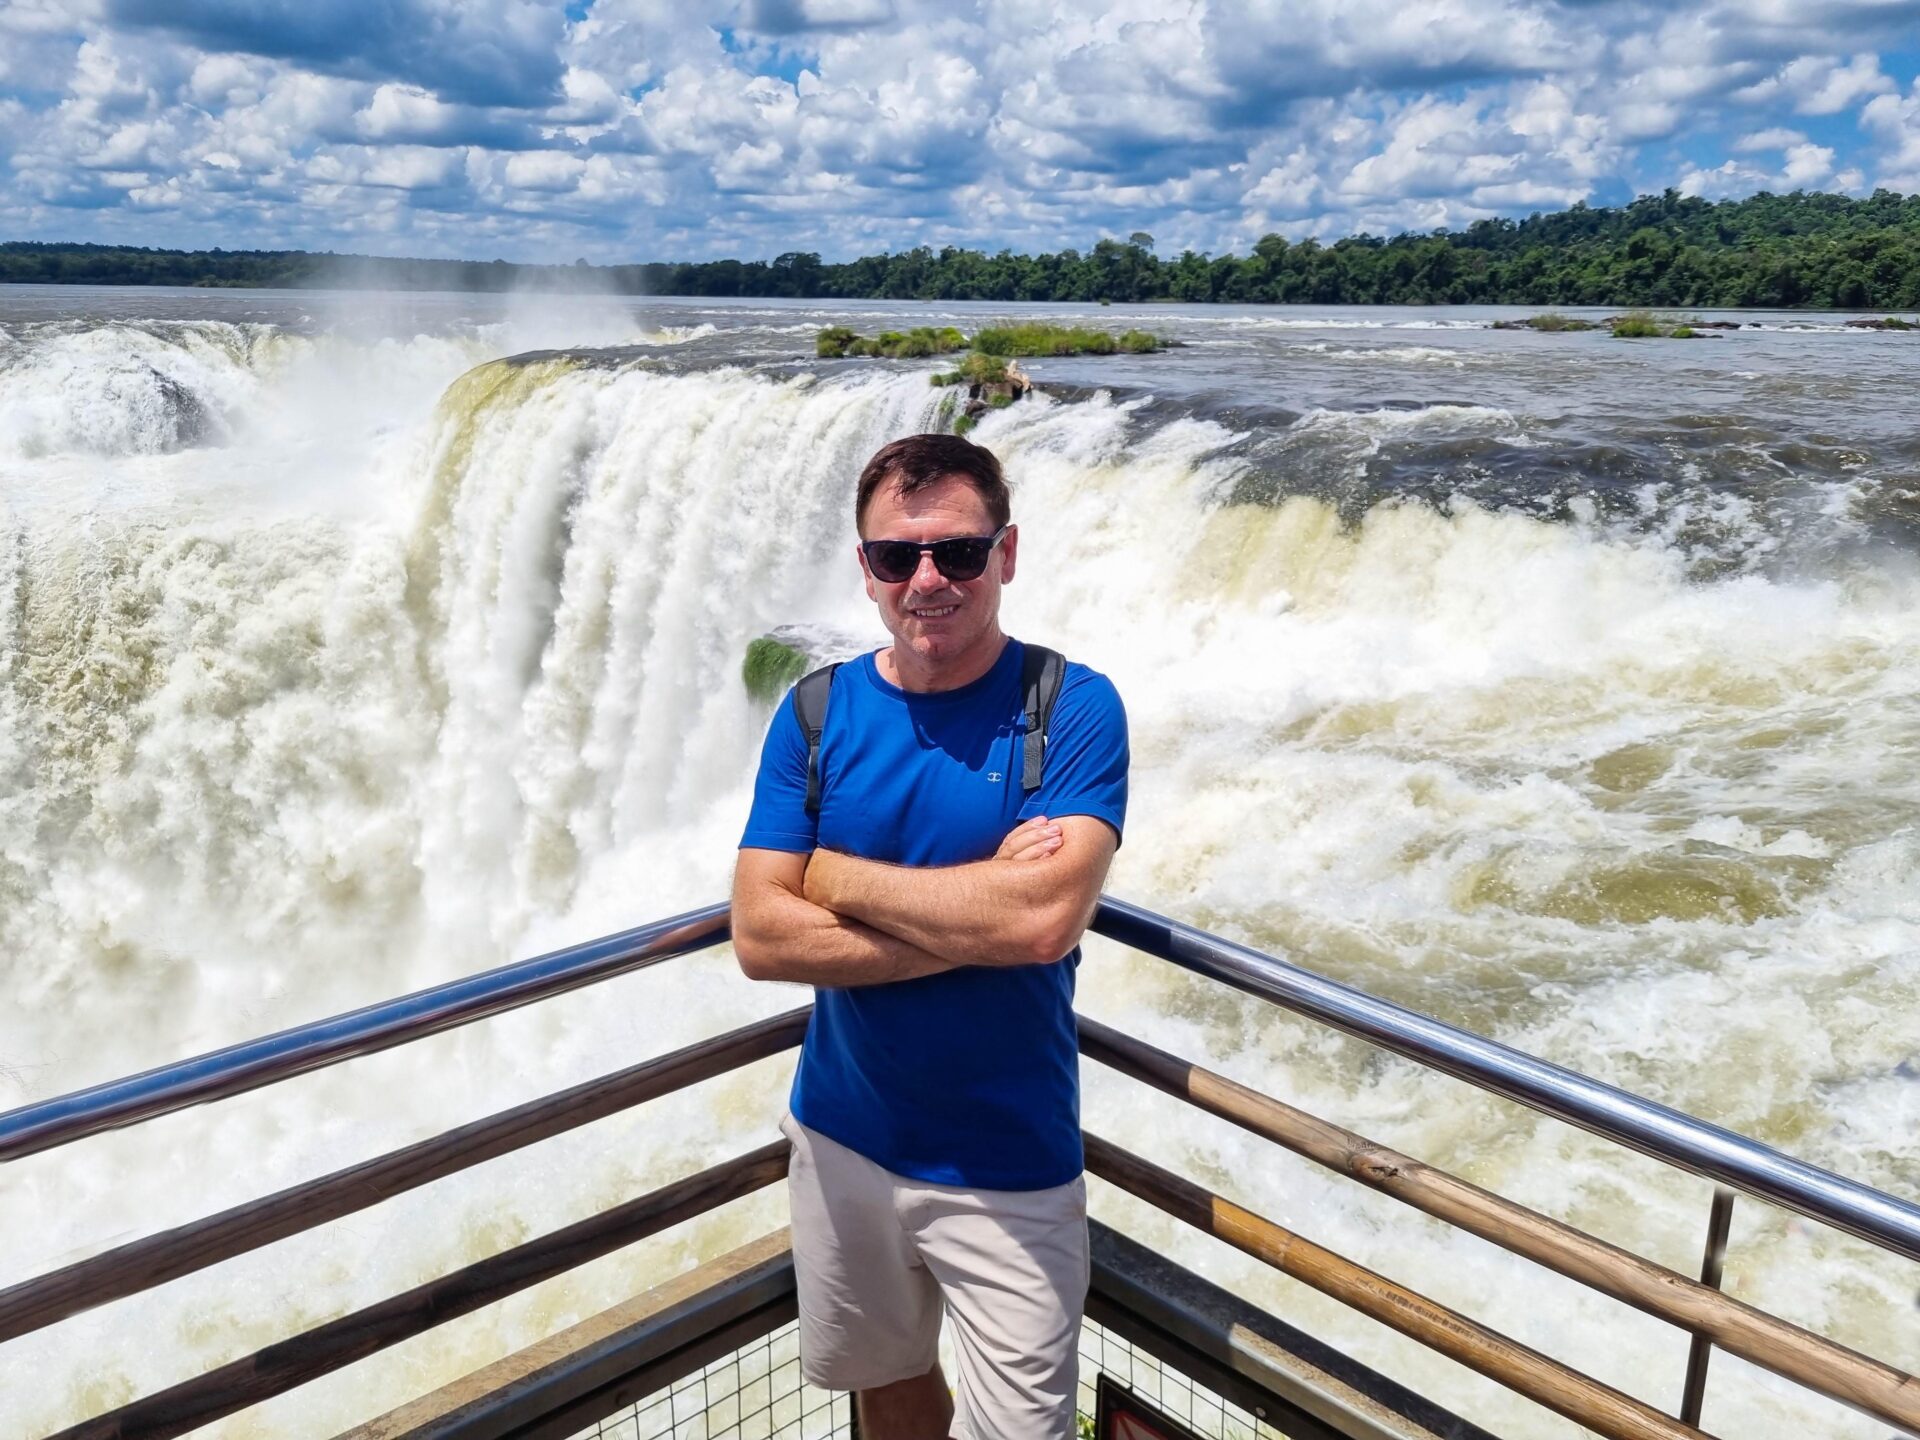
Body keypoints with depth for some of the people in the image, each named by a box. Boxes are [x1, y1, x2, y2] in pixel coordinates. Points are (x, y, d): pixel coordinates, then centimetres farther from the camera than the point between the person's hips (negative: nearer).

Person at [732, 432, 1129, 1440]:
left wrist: (838, 875, -17)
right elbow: (761, 938, -13)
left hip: (1006, 1163, -3)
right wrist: (976, 922, -21)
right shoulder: (817, 713, -4)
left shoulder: (1071, 705, -13)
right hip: (842, 1138, 4)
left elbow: (1044, 915, -28)